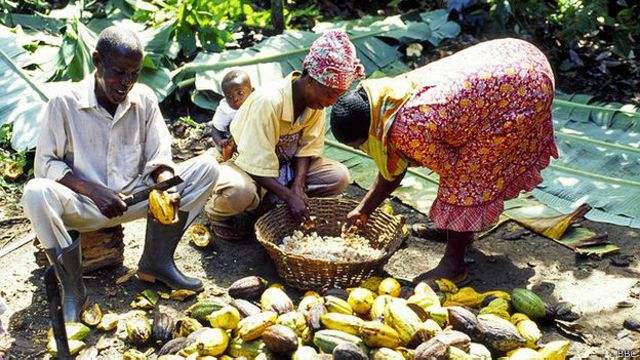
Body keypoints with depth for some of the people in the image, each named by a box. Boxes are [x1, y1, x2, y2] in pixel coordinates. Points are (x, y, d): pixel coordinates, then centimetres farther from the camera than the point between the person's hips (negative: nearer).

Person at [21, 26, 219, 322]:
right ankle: (72, 290, -18)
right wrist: (94, 191, -24)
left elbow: (159, 156, 0)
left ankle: (156, 261, -9)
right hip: (85, 206, -3)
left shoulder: (144, 98, -1)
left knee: (206, 167, -13)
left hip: (135, 196, 4)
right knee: (36, 194, -36)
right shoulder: (65, 103, -10)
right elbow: (45, 163, -10)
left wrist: (167, 186, -23)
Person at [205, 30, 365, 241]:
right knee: (240, 192, -41)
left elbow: (307, 148, -4)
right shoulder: (268, 101, -30)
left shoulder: (316, 102, -9)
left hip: (285, 166, 7)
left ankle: (267, 202, -7)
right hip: (250, 167, -7)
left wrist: (298, 187, -19)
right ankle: (218, 212, -3)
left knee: (339, 177, -14)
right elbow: (258, 166, -28)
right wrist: (289, 197, -29)